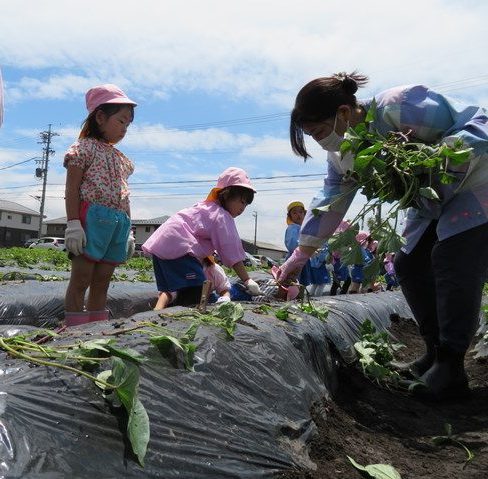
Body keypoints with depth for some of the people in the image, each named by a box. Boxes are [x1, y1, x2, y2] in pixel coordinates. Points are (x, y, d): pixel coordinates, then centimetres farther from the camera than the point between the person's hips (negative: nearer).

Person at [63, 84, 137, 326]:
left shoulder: (121, 158, 23)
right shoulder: (86, 147, 1)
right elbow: (72, 189, -7)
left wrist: (128, 230, 19)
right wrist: (73, 223, -16)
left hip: (119, 222, 8)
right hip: (92, 218, -7)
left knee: (101, 283, 9)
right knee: (80, 280, -3)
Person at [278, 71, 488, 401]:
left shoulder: (400, 106, -33)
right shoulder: (342, 154, -6)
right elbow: (330, 202, 0)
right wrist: (300, 256, -2)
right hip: (433, 204, 8)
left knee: (454, 261, -22)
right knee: (409, 265, 1)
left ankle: (451, 367, -14)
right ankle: (437, 351, 12)